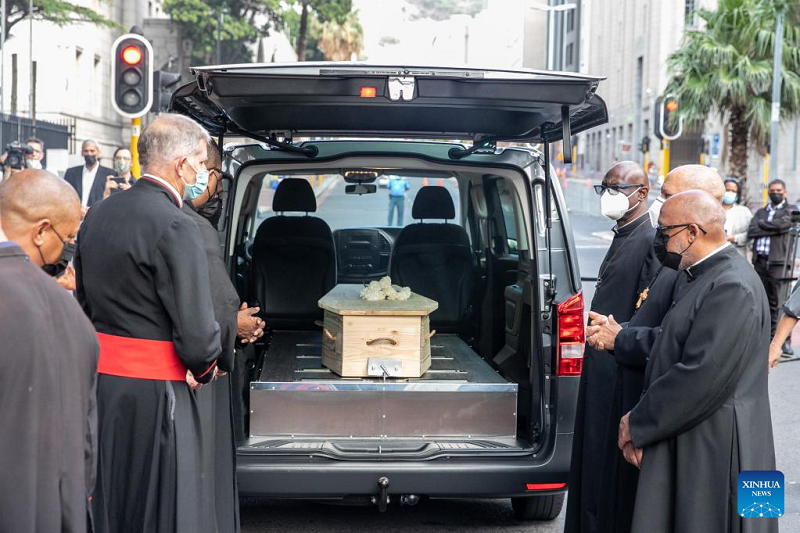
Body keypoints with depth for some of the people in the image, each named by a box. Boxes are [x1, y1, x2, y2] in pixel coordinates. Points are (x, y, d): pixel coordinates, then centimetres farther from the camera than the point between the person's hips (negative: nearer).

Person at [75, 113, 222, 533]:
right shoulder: (176, 227, -17)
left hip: (99, 376, 8)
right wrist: (205, 368, 0)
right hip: (154, 389, -8)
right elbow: (197, 332, -19)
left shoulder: (97, 215, 9)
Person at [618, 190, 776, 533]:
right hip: (687, 446, 9)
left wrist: (638, 424, -13)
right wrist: (641, 422, 2)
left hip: (715, 454, -9)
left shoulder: (732, 288, -19)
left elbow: (701, 377, -24)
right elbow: (673, 356, 14)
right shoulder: (705, 277, 12)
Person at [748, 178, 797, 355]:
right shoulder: (761, 212, 20)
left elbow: (783, 224, -12)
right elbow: (751, 231, 3)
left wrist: (762, 224, -1)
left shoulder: (791, 210, 8)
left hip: (779, 262, -5)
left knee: (778, 303, -10)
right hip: (760, 261, 5)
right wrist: (772, 229, -10)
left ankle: (783, 340, -8)